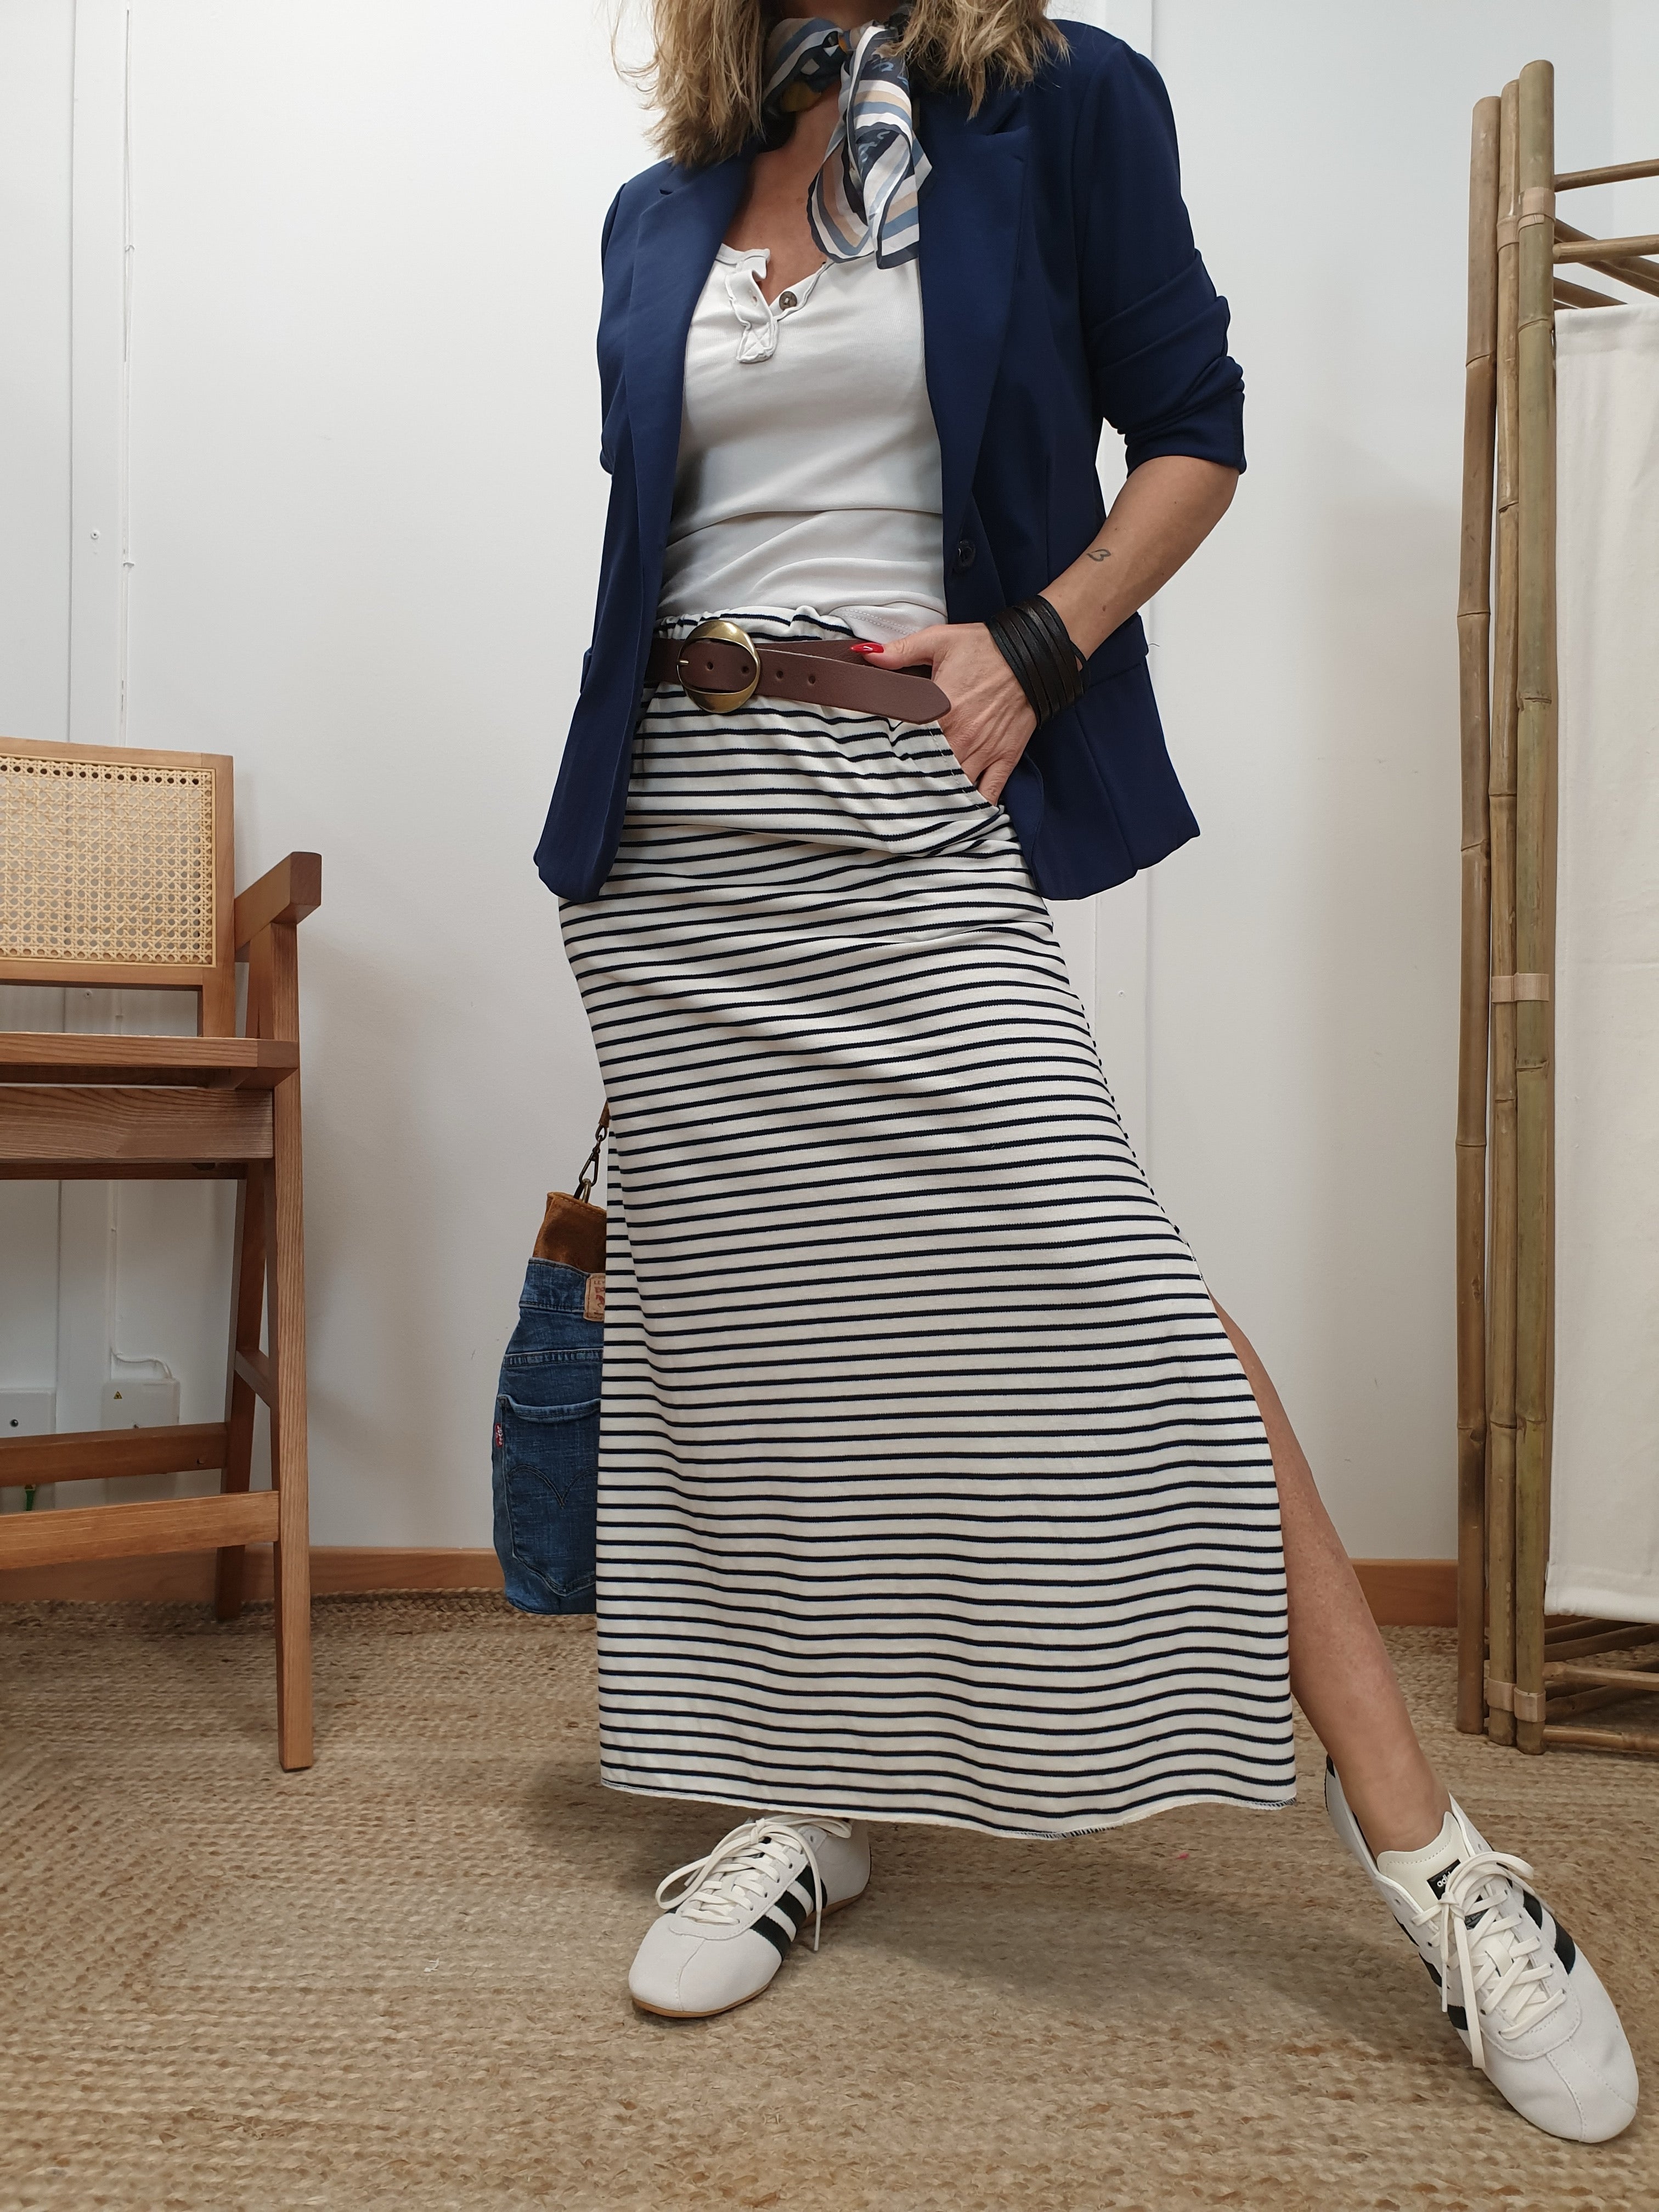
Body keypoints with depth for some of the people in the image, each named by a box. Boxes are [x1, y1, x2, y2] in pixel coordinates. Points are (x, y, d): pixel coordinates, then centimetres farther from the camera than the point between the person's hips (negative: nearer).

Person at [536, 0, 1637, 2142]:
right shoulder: (659, 216, 19)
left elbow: (1191, 429, 6)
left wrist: (1035, 642, -10)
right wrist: (616, 789, 17)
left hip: (898, 801, -5)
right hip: (671, 815, 5)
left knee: (1101, 1285, -14)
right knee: (738, 1302, 4)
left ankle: (1416, 1838, 0)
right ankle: (805, 1797, 19)